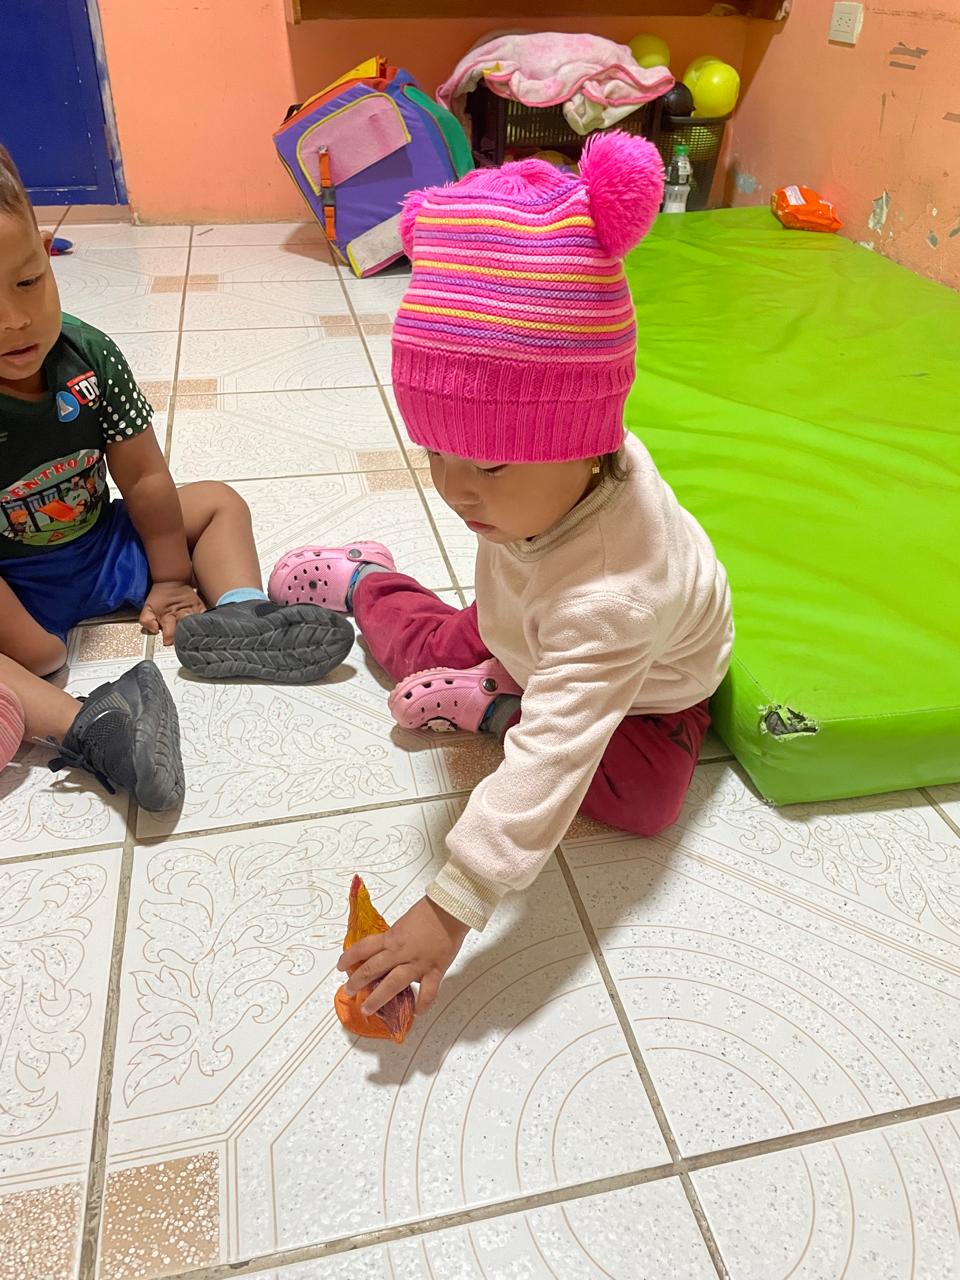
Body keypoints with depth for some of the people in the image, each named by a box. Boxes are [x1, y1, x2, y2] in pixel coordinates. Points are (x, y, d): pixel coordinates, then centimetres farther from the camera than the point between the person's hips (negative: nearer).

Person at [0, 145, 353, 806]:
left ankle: (238, 617, -18)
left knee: (218, 500, 4)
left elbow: (143, 477, -5)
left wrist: (171, 577, 0)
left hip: (100, 542, 5)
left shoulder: (89, 354, -14)